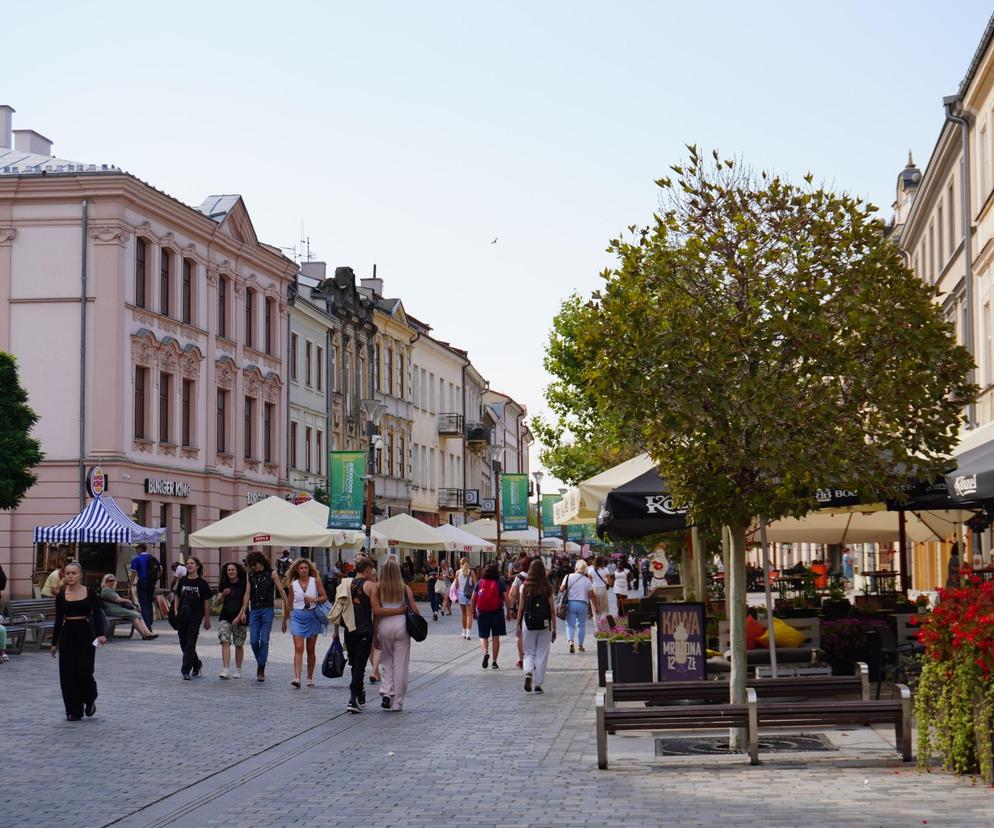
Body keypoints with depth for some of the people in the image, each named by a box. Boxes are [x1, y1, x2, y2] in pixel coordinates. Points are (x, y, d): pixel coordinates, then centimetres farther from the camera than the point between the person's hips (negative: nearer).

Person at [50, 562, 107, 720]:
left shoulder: (90, 593, -2)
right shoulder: (61, 596, 4)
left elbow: (97, 615, -5)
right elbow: (58, 620, 8)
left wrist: (101, 634, -19)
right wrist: (54, 643, 8)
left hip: (85, 633, -2)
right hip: (67, 634, 2)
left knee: (84, 671, -7)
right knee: (67, 673, -1)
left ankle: (90, 699, 22)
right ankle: (74, 711, 9)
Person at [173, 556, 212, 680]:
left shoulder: (202, 583, -4)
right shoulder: (182, 581, 7)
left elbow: (206, 602, -1)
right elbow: (177, 597, 15)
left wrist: (207, 619, -1)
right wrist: (176, 610, 1)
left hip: (195, 617, -5)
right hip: (182, 617, 5)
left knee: (190, 644, -9)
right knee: (183, 643, 10)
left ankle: (186, 670, -8)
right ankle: (197, 664, 31)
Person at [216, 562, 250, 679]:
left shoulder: (244, 583, -3)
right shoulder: (223, 584, 5)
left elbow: (246, 601, -5)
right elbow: (219, 602, 3)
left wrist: (239, 616, -12)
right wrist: (223, 595, -18)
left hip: (240, 617, -2)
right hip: (225, 616, 2)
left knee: (239, 644, 5)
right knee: (225, 641, -14)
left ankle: (238, 670, 19)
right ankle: (226, 670, -19)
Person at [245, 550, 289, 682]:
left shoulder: (271, 574, 1)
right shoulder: (250, 576, 11)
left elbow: (281, 591, 1)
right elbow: (247, 594, 10)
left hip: (267, 610, -3)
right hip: (254, 610, 3)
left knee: (264, 641, -7)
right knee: (253, 641, -3)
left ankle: (261, 671, -4)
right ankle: (260, 663, 21)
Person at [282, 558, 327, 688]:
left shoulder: (315, 581, 0)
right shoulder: (293, 585, 3)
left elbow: (324, 597, 0)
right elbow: (288, 604, 13)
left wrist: (313, 599, -19)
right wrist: (284, 621, 19)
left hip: (312, 617, 0)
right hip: (298, 617, 0)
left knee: (310, 650, 9)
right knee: (298, 648, -12)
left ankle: (310, 678, 21)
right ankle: (297, 678, -21)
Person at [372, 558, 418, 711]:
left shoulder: (377, 589, 0)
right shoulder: (405, 589, 1)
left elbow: (376, 611, -8)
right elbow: (414, 609, 0)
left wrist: (374, 633, -2)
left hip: (384, 626, 0)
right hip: (401, 625, 0)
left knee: (387, 662, 17)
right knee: (401, 665, 6)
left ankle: (386, 693, -2)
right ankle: (397, 702, 8)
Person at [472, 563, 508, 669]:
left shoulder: (479, 582, 1)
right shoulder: (500, 583, -4)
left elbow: (473, 599, 3)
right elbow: (506, 599, -8)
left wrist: (473, 611, 14)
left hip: (482, 613, 1)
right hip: (497, 613, -1)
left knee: (483, 636, 10)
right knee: (495, 637, 8)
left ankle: (485, 652, -19)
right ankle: (494, 662, 9)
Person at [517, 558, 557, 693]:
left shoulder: (525, 587, -3)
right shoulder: (547, 588, -4)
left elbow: (521, 608, -1)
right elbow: (552, 609, -2)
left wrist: (518, 625, 7)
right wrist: (554, 628, 4)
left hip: (529, 624, 1)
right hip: (544, 624, -1)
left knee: (529, 653, 12)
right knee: (542, 655, 8)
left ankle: (528, 673, -15)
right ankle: (538, 684, 9)